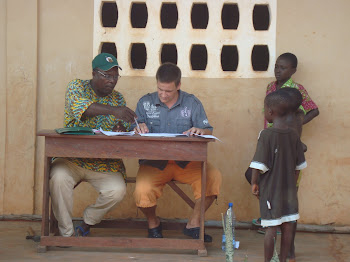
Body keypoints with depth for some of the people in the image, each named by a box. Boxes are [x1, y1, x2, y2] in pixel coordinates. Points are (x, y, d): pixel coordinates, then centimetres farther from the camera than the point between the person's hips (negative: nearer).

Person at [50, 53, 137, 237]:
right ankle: (66, 233, -16)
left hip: (105, 163, 3)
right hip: (72, 158, -3)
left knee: (118, 190, -24)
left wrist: (121, 130, -17)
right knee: (59, 178, -33)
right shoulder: (77, 87, 1)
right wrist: (113, 110, -36)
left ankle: (85, 226, 2)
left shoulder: (118, 98, 12)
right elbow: (80, 107, -22)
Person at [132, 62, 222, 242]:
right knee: (142, 192, -31)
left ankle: (193, 223, -7)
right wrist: (139, 129, -20)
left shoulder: (192, 103, 8)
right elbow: (134, 131, 5)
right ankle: (153, 222, 7)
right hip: (154, 163, -1)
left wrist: (200, 131, -23)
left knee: (214, 176, -28)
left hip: (186, 162, 1)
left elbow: (208, 131, 2)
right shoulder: (145, 103, 9)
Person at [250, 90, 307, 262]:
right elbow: (299, 165, 8)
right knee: (287, 226, 10)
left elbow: (259, 165, -16)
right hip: (289, 189, 5)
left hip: (270, 189, -5)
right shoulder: (294, 135, 1)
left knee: (271, 228, 1)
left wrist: (254, 183, -4)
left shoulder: (266, 135, -15)